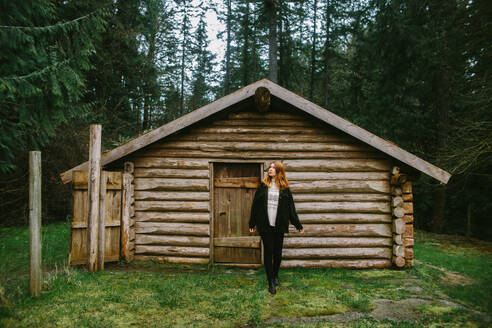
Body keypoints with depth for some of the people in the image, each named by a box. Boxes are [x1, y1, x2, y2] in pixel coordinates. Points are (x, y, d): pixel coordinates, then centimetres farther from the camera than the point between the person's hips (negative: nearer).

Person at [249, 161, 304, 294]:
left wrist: (298, 225, 8)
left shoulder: (285, 188, 4)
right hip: (265, 225, 0)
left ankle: (275, 275, 33)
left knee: (278, 253, 9)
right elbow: (255, 205, 7)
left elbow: (291, 208, 7)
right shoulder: (263, 186, 4)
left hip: (279, 226, 1)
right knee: (268, 252, 1)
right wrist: (252, 224, 7)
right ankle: (271, 282, 10)